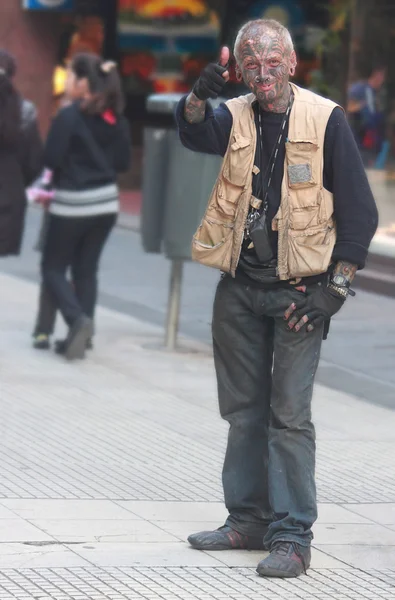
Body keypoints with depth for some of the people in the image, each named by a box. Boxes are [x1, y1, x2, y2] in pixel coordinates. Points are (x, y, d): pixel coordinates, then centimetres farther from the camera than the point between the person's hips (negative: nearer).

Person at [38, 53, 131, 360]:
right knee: (87, 269, 12)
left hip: (72, 204, -6)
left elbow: (51, 159, -16)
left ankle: (78, 319, -17)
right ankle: (81, 335, 9)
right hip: (106, 202, 6)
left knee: (53, 267, 5)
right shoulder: (116, 119, 4)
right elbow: (124, 161, 8)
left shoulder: (69, 116, -15)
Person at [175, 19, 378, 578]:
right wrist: (199, 95, -38)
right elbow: (196, 134, -16)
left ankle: (291, 537, -5)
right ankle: (247, 520, 23)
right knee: (243, 409, 12)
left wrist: (335, 289, -10)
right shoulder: (236, 117, 7)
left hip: (299, 290, -5)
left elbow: (359, 211, -4)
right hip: (240, 290, 5)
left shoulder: (324, 118, -5)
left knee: (289, 415, -8)